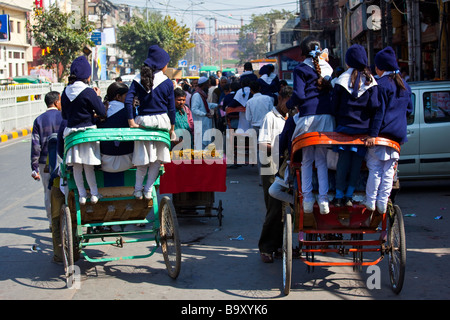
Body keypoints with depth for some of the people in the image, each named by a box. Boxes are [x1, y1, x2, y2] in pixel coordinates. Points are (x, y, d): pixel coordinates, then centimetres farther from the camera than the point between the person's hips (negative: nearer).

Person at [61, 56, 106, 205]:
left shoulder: (65, 92, 4)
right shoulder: (88, 92, -13)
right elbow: (102, 113, -10)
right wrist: (98, 97, 4)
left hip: (71, 132, 4)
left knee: (77, 166, 8)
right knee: (88, 165, 3)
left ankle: (82, 194, 15)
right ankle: (94, 193, 12)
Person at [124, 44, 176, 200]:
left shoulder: (138, 80, 1)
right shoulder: (167, 82, -3)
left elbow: (128, 100, -8)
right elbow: (171, 107, 0)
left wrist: (131, 122, -5)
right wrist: (172, 128, 9)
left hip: (143, 121, 2)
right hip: (161, 121, -2)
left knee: (143, 158, 12)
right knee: (157, 158, 10)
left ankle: (138, 190, 14)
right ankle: (148, 190, 11)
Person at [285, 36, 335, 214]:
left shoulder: (301, 69, -1)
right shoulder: (328, 68, 13)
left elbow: (299, 95, -8)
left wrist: (288, 105, 9)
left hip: (308, 116, -3)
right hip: (327, 116, 3)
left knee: (306, 160, 4)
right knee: (322, 159, 5)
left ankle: (308, 199, 2)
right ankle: (324, 199, -1)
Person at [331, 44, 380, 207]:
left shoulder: (342, 79, -2)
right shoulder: (370, 81, -2)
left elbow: (335, 105, 1)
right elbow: (374, 105, -8)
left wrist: (339, 121, 13)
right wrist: (371, 124, 7)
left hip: (344, 126, 0)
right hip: (363, 127, 0)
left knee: (343, 160, 4)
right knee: (357, 161, 6)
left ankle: (339, 196, 5)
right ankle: (349, 195, 6)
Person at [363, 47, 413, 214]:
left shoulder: (381, 84, -9)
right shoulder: (404, 85, 13)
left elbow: (379, 111, -15)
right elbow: (409, 110, 19)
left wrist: (373, 134, -16)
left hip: (382, 131, -6)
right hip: (398, 133, 6)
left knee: (375, 169, 0)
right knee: (389, 170, 7)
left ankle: (370, 201, 3)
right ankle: (383, 203, 7)